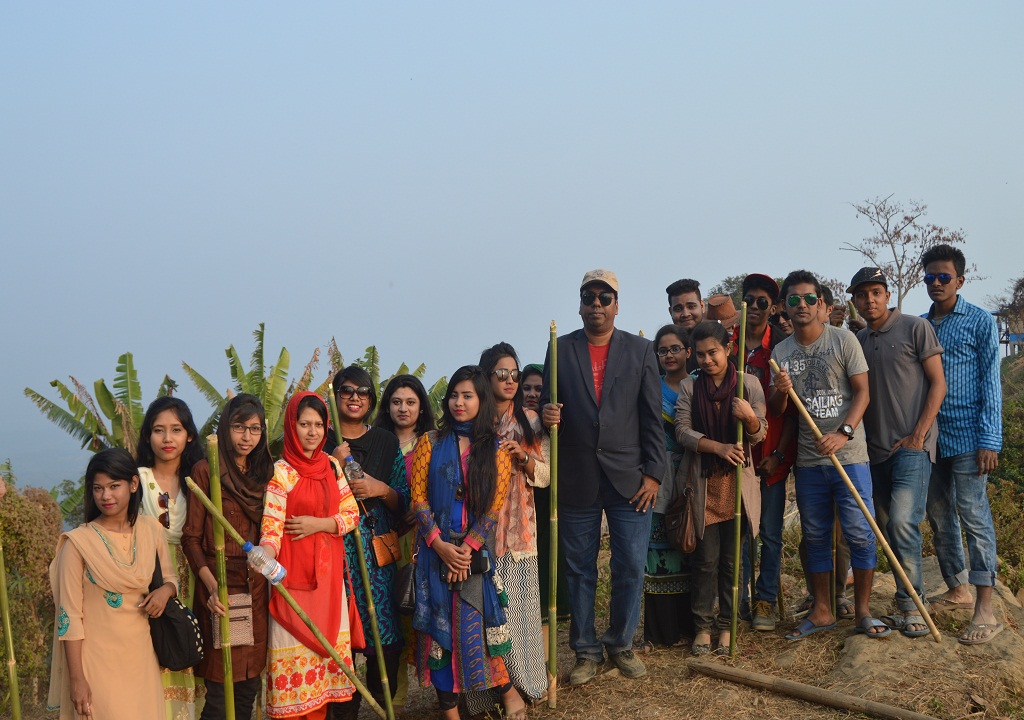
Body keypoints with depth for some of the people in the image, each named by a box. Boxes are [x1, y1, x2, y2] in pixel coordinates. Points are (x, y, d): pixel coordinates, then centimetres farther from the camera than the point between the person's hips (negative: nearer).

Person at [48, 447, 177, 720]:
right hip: (97, 660, -4)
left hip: (141, 655, 4)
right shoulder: (78, 542, -11)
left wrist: (166, 590, -9)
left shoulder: (151, 530, 0)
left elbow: (170, 578, 15)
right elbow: (70, 615, -9)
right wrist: (77, 679, -9)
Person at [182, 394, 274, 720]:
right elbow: (190, 536, -8)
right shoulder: (206, 470, -4)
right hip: (220, 587, -5)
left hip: (255, 589, 5)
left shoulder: (263, 472, 12)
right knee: (219, 693, -2)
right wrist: (211, 586, -18)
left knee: (249, 686, 10)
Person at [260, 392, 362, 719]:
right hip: (293, 574, -5)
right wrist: (265, 558, -34)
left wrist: (318, 524, -7)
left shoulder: (331, 465, 8)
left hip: (329, 573, 5)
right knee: (294, 649, -3)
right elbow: (271, 526, -15)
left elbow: (352, 514, 9)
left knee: (325, 647, 9)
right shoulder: (281, 472, -7)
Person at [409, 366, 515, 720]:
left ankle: (507, 691, 19)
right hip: (436, 550, 1)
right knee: (440, 626, 3)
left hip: (476, 552, -1)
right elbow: (418, 497, 0)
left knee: (475, 623, -2)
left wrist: (467, 548, -12)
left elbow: (494, 506, -2)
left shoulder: (496, 450, 4)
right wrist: (440, 544, -11)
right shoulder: (431, 443, 5)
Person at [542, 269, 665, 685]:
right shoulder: (560, 350, 6)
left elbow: (652, 417, 3)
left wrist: (653, 474, -4)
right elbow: (548, 405, 9)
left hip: (629, 478, 0)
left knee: (631, 568, 3)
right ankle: (586, 651, 22)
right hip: (577, 480, 0)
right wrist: (545, 414, -16)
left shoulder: (641, 350, 5)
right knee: (579, 571, 8)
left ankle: (621, 645, 24)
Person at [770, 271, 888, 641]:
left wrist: (844, 433, -20)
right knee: (815, 537, 10)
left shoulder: (844, 340, -3)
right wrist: (780, 392, -14)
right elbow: (776, 412, 9)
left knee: (860, 533, -3)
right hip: (807, 458, 4)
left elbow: (862, 392, -6)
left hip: (849, 454, -4)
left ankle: (862, 611, 10)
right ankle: (821, 611, 21)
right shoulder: (780, 352, 7)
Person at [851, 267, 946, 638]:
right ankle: (906, 603, 21)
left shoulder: (916, 327, -3)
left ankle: (911, 606, -6)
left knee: (902, 522, -17)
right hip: (876, 448, 6)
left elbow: (938, 384, -5)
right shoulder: (857, 341, 13)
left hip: (912, 445, -6)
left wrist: (919, 434, -12)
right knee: (887, 529, 9)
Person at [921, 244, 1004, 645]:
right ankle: (957, 589, 26)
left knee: (973, 516, -8)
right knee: (939, 518, 12)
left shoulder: (980, 322, -2)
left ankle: (985, 609, -6)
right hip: (929, 435, 6)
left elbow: (991, 383, -6)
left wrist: (989, 441, -13)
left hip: (967, 435, -6)